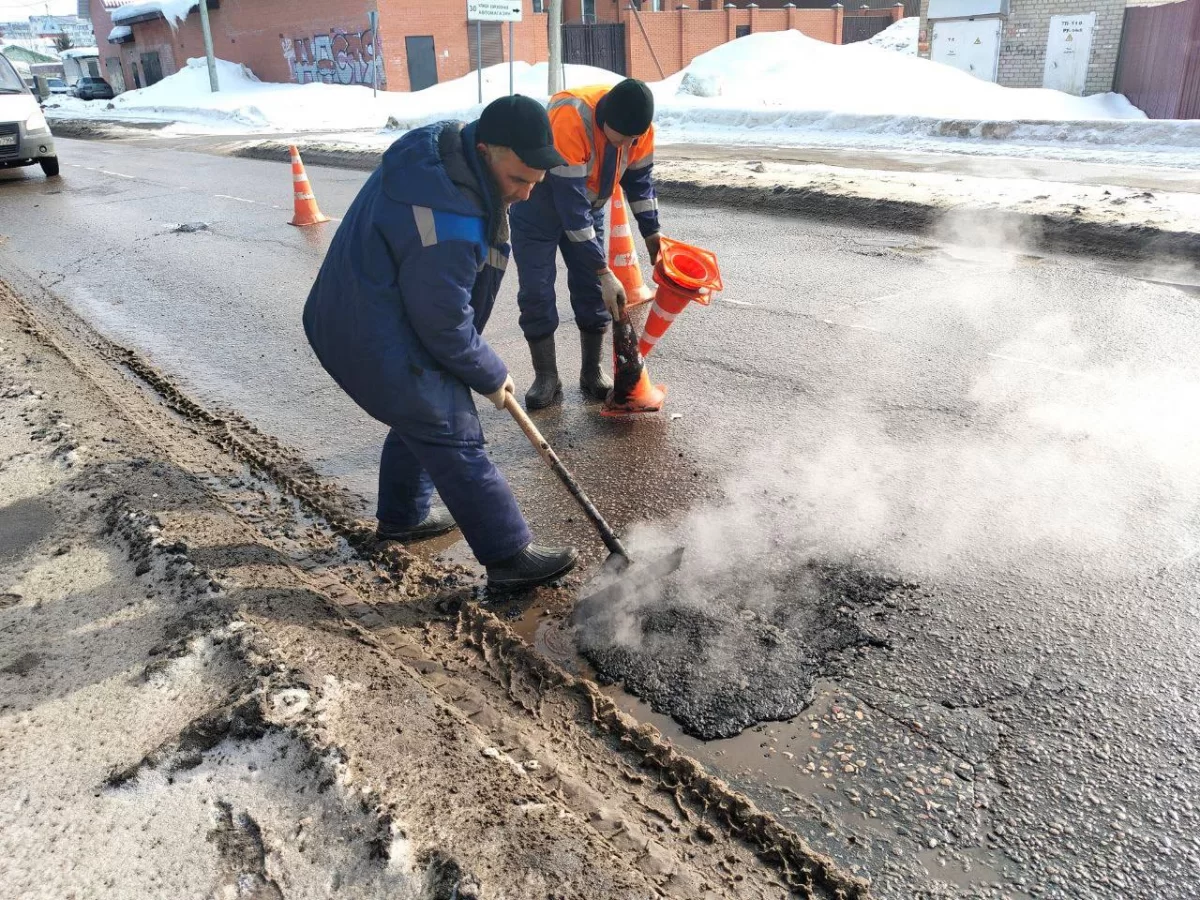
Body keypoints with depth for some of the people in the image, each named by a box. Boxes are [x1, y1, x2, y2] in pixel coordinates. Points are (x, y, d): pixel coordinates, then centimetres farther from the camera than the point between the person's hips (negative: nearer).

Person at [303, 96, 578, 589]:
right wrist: (491, 376, -6)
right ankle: (509, 556, 4)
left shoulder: (445, 142, -3)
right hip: (377, 341, -10)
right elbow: (445, 329, -23)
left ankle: (403, 516, 43)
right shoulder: (448, 229, -34)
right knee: (454, 439, -5)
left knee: (420, 419, 24)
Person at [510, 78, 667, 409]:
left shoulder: (638, 126, -20)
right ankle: (546, 378, 5)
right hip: (539, 205, -5)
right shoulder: (569, 120, -39)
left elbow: (639, 180, 0)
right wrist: (604, 272, -37)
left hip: (588, 204, 5)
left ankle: (592, 373, 14)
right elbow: (571, 206, -39)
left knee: (591, 289, 2)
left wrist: (651, 232, -4)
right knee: (535, 292, -7)